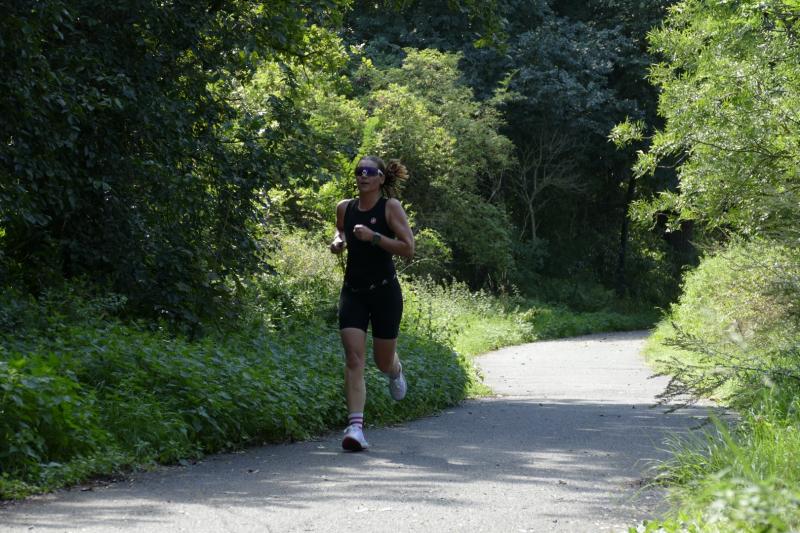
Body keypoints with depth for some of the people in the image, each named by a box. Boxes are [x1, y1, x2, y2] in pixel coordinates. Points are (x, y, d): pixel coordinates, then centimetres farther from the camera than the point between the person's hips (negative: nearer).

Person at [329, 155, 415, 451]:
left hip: (384, 291, -3)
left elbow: (408, 248, -13)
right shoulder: (345, 208, 6)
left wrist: (373, 237, -22)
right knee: (354, 358, -13)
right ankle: (355, 427, -18)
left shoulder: (390, 207, -7)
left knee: (383, 361, 10)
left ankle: (396, 371, 49)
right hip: (353, 291, 3)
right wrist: (338, 242, 5)